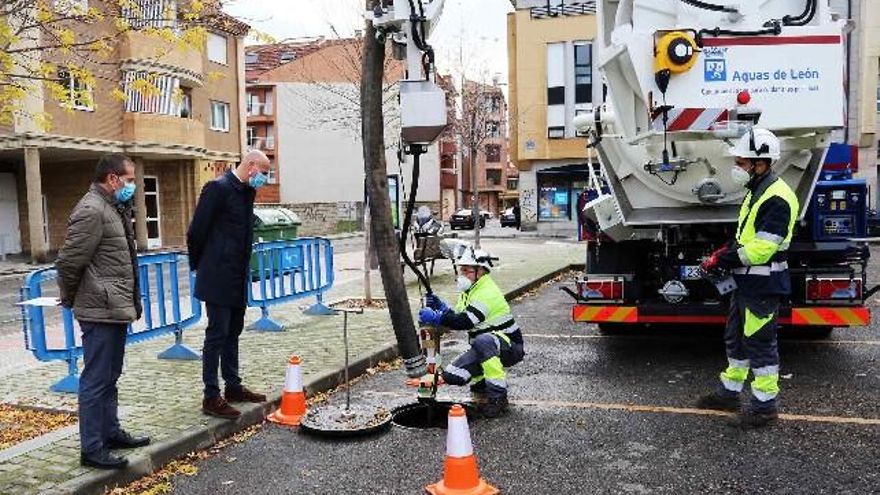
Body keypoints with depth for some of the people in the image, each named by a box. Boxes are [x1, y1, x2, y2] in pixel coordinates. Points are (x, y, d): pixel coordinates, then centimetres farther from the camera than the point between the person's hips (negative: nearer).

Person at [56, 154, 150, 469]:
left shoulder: (114, 209, 16)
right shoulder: (92, 210, -16)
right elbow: (68, 261, -17)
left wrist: (131, 302, 15)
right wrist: (71, 300, -3)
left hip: (116, 310, 10)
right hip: (101, 312, -10)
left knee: (110, 377, 19)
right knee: (96, 381, -2)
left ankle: (111, 432, 31)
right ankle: (91, 449, 7)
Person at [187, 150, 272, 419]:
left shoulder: (247, 191, 12)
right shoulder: (218, 188, -15)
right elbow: (197, 231, -13)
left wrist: (244, 269, 17)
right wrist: (199, 265, -2)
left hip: (238, 278, 9)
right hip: (219, 277, -8)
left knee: (232, 333, 16)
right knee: (217, 334, -4)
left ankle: (233, 387, 26)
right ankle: (211, 397, 3)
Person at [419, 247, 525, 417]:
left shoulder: (487, 293, -22)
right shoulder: (470, 291, 9)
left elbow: (465, 322, -34)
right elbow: (456, 317, 7)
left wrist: (435, 318, -34)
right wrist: (441, 307, -11)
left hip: (510, 347, -8)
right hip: (483, 351, 8)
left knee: (483, 341, -41)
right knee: (451, 375, -9)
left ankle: (498, 395, -28)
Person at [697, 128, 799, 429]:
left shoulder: (776, 198, -20)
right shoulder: (757, 192, 14)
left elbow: (762, 248, -25)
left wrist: (721, 260, -19)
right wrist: (725, 252, 3)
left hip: (763, 286, -10)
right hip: (747, 283, 10)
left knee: (760, 343, 0)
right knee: (735, 338, 18)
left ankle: (764, 406, 14)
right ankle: (729, 393, 32)